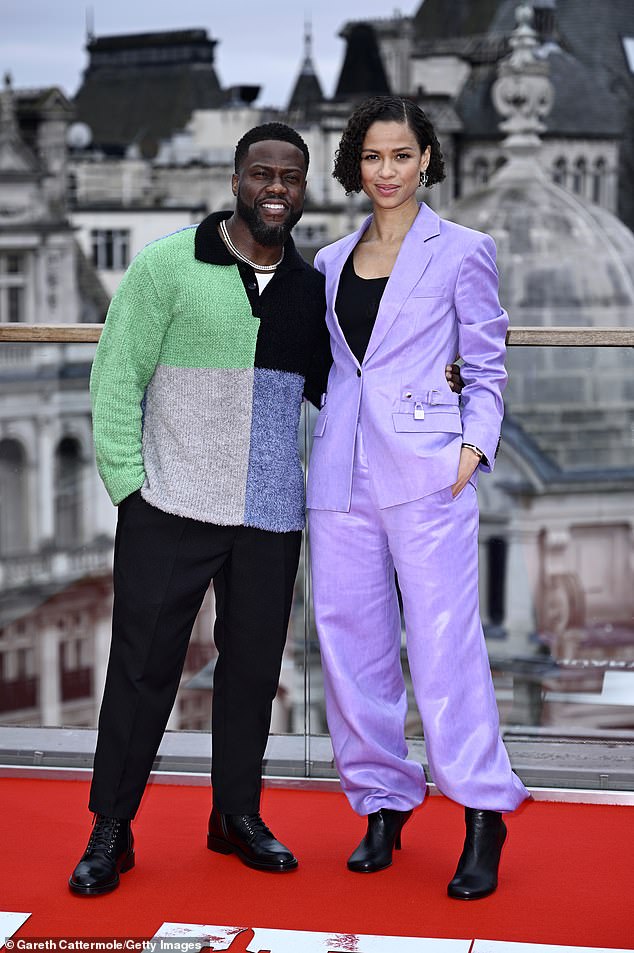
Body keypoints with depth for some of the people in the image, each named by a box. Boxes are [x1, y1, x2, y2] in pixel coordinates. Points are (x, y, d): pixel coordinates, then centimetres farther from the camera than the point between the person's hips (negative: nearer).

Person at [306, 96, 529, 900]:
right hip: (342, 471, 5)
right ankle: (381, 804, 19)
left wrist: (475, 443, -9)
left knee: (444, 638, -8)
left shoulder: (461, 252, 4)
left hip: (426, 468, -5)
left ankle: (482, 815, 2)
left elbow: (487, 365, 4)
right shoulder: (331, 262, 15)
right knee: (351, 638, 6)